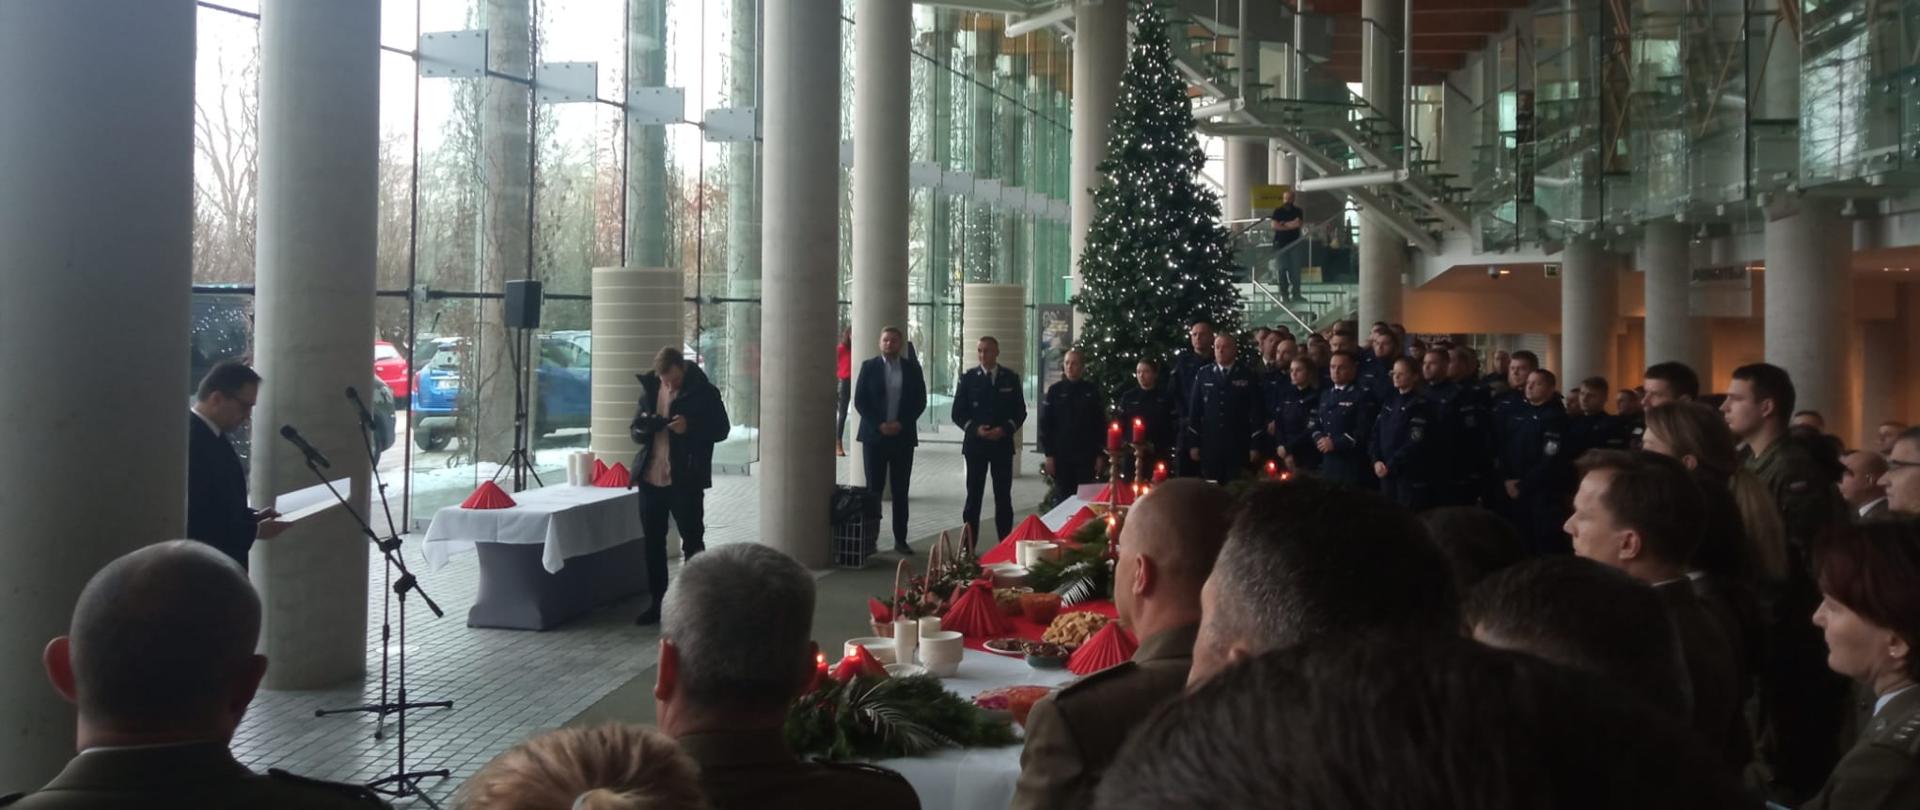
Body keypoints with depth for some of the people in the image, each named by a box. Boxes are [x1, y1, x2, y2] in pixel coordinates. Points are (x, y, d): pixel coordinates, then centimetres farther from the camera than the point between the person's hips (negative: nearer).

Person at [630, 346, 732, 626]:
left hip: (685, 480, -5)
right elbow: (634, 429, 12)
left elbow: (721, 429, -4)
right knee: (653, 542, 10)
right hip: (651, 478, 5)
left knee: (692, 542, 2)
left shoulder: (703, 392, -7)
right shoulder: (650, 389, 7)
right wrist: (645, 427, -12)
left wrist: (690, 427, -20)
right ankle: (658, 603, 21)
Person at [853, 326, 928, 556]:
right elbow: (860, 401, -1)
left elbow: (920, 401, 3)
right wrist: (879, 425, -12)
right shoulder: (869, 366, 2)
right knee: (873, 488, 1)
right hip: (874, 435, -1)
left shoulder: (912, 368, 5)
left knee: (900, 490, 4)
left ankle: (900, 539, 8)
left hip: (903, 436, 1)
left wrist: (901, 423, -9)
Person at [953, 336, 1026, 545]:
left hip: (1002, 443, 1)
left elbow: (1020, 411, 6)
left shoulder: (1011, 378, 5)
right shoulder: (968, 378, 3)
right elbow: (958, 412, 3)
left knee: (1003, 497, 3)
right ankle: (968, 546, 4)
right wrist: (974, 429, -13)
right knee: (973, 496, 1)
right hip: (975, 443, -1)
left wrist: (1005, 429, -11)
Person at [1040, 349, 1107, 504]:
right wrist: (1049, 454, -4)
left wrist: (1101, 455, -1)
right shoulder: (1055, 390, 2)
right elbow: (1045, 423, 2)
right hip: (1061, 455, 0)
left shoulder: (1092, 391, 2)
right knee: (1062, 499, 3)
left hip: (1086, 456, 0)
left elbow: (1101, 423, 4)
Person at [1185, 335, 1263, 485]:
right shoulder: (1204, 375, 7)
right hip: (1209, 445, 1)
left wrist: (1255, 446, -4)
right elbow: (1194, 410, 8)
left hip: (1238, 447, -1)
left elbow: (1256, 412, 1)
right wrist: (1193, 444, 3)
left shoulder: (1247, 377, 3)